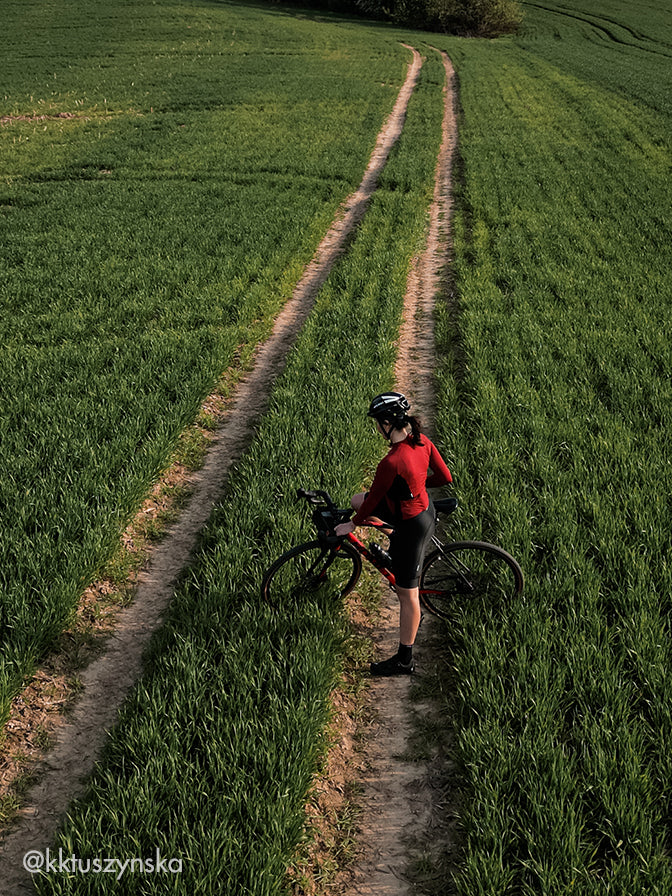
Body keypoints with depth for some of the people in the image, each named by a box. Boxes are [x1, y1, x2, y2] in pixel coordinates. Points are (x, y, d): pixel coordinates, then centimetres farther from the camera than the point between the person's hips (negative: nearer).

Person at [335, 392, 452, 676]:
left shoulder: (392, 461, -31)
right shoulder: (422, 440, -8)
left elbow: (374, 498, -16)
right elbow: (445, 477, 1)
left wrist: (352, 524, 2)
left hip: (412, 526, -9)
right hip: (425, 509, 9)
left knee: (407, 593, 5)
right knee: (357, 501, 19)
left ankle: (404, 660, 19)